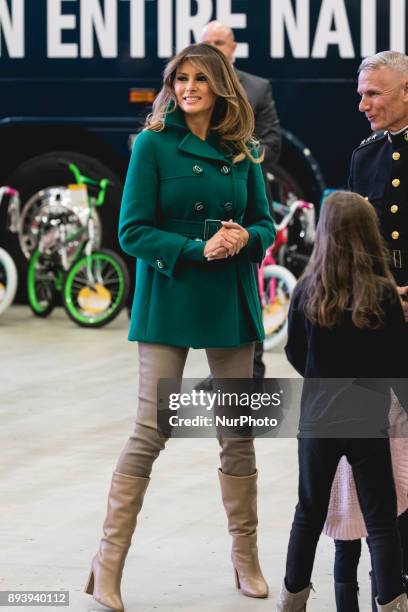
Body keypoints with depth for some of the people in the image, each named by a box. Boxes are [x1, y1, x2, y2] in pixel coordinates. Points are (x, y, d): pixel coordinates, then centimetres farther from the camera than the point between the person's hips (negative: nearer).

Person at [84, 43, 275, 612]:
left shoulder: (242, 153, 8)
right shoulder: (154, 144, -4)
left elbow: (265, 225, 13)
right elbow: (132, 231, -8)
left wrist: (244, 237, -10)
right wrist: (199, 249, -18)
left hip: (230, 303, 4)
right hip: (169, 302, -4)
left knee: (238, 433, 7)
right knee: (151, 432, -6)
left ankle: (246, 558, 18)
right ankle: (109, 561, 2)